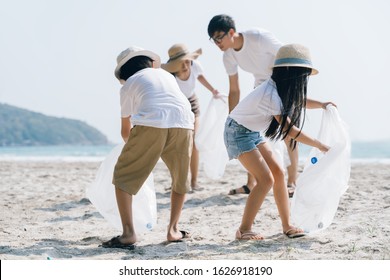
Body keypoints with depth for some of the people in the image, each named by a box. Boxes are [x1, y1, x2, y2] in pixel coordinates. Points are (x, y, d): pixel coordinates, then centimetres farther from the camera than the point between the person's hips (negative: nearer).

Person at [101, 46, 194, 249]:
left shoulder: (129, 84, 22)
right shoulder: (166, 75, 32)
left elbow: (125, 130, 26)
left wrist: (130, 143, 50)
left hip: (150, 125, -3)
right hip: (183, 125, 3)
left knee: (123, 177, 11)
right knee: (180, 179, 26)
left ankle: (128, 233, -1)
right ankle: (173, 229, 24)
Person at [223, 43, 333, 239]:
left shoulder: (281, 88, -5)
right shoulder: (270, 95, -31)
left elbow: (295, 101, 19)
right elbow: (290, 130, -26)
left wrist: (319, 104, 5)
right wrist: (319, 145, -18)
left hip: (253, 132, 9)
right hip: (238, 132, -9)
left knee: (278, 173, 4)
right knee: (266, 179, -14)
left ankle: (286, 226, 10)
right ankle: (244, 230, -7)